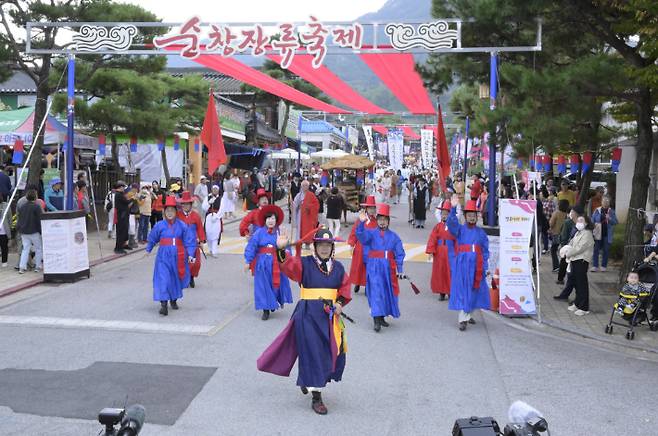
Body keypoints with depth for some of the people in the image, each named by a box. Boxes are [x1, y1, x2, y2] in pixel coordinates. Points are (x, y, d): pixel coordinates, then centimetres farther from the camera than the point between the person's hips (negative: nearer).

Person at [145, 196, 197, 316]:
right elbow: (152, 238, 15)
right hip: (163, 256, -1)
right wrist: (148, 250, 26)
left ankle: (174, 300, 35)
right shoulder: (159, 225, -2)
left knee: (176, 279, 14)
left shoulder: (182, 225, -4)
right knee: (163, 279, -12)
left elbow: (189, 240, -3)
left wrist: (190, 255, -11)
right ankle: (163, 304, -15)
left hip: (178, 256, 1)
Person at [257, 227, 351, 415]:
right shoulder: (304, 264, -4)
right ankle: (316, 397, 8)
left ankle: (307, 380, 39)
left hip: (330, 315, 5)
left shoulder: (338, 267, 9)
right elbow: (288, 265, -22)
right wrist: (281, 250, -41)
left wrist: (340, 302, -5)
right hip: (308, 315, -5)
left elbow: (345, 287, 14)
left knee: (334, 353, 12)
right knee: (312, 353, -4)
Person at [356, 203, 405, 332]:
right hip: (374, 267, -3)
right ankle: (376, 320, -12)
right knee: (376, 291, -10)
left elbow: (399, 254, 5)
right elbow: (361, 236, -21)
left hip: (388, 267, 3)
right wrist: (362, 223, -38)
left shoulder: (394, 236, 6)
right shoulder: (371, 233, 0)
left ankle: (382, 317, 25)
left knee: (387, 291, 10)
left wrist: (400, 269, -3)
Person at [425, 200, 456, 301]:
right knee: (439, 272, 7)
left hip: (450, 253, -2)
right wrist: (431, 251, -10)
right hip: (439, 253, 2)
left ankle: (451, 292, 7)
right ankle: (441, 292, 17)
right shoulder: (438, 226, 1)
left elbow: (457, 240, 0)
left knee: (450, 272, -3)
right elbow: (432, 239, -3)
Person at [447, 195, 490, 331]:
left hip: (476, 266, 3)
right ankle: (463, 319, -3)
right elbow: (451, 223, -18)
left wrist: (484, 266, -1)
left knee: (475, 290, 9)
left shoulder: (481, 233, 10)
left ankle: (468, 314, 26)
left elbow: (485, 251, 9)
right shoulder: (460, 229, 4)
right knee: (462, 290, -4)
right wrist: (453, 208, -33)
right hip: (462, 264, -3)